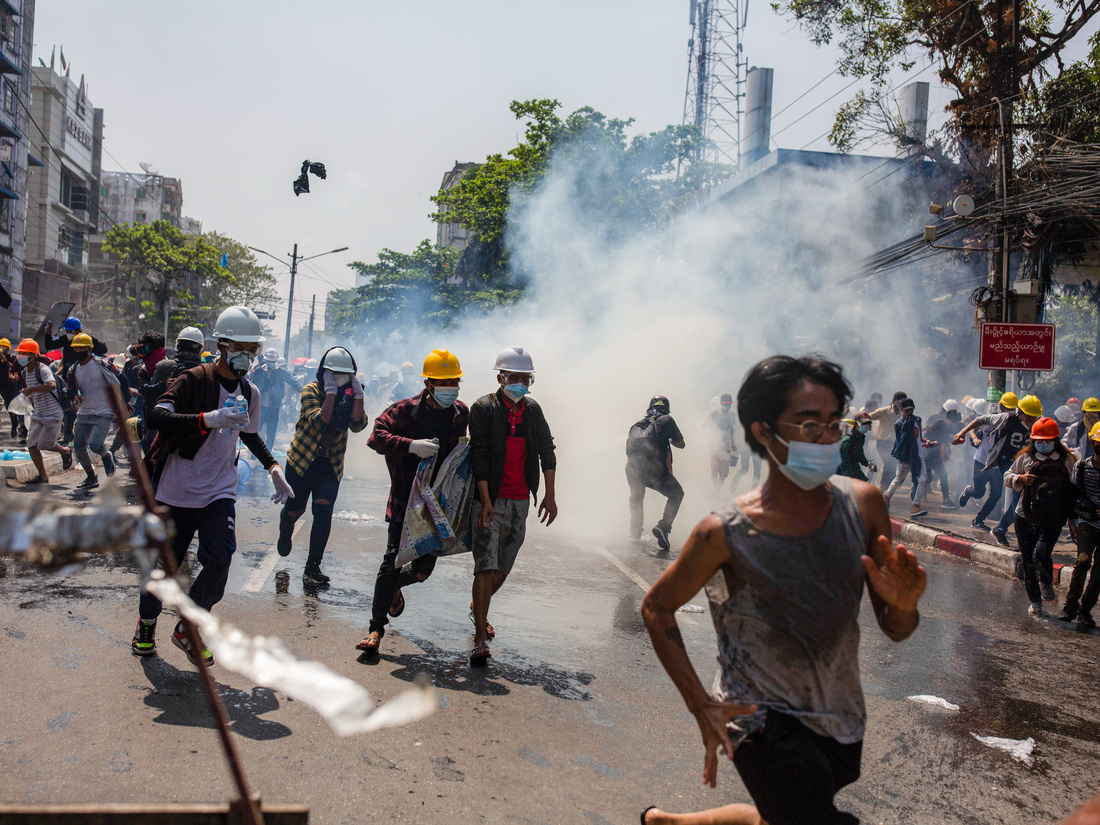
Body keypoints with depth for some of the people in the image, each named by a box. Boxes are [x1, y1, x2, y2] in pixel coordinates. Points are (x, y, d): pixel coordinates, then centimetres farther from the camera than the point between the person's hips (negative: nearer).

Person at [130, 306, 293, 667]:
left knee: (219, 561, -15)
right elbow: (157, 416, -29)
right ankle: (146, 624, 37)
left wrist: (274, 468, 15)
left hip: (219, 493, 4)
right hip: (177, 491, -3)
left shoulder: (250, 393, 6)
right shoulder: (194, 380, -13)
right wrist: (208, 419, -42)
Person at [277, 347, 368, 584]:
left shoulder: (350, 395, 1)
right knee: (294, 509, 7)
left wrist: (357, 395, -22)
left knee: (323, 513, -9)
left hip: (331, 464, 2)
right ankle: (285, 534, 44)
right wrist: (331, 393, -29)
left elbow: (358, 425, -14)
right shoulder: (311, 391, -9)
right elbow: (319, 420, -25)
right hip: (302, 460, -2)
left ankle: (313, 567, -2)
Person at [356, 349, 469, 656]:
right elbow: (376, 437, -15)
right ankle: (376, 627, 7)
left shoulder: (462, 414, 6)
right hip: (405, 501, -3)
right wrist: (411, 445, -28)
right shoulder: (405, 410, -6)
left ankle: (394, 586, 42)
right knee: (393, 560, -7)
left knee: (423, 568, 6)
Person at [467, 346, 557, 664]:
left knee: (503, 568, 13)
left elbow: (546, 451, 14)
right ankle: (480, 639, -8)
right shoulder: (483, 408, -7)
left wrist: (549, 495, 9)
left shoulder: (532, 409, 10)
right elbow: (479, 456, -12)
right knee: (486, 567, -12)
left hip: (520, 501, 5)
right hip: (491, 499, -5)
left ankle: (478, 609, 40)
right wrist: (486, 501, -18)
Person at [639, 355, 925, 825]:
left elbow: (896, 631, 0)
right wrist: (700, 704, -12)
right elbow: (657, 607, -4)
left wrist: (902, 603, -24)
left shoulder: (863, 504, -9)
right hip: (764, 719, -5)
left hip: (841, 716, 5)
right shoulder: (726, 533, -19)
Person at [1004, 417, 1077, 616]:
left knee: (1041, 554, -21)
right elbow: (1008, 477, 14)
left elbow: (1076, 487, 9)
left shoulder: (1067, 461, 2)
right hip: (1025, 517, 2)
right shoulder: (1025, 457, 6)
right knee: (1028, 561, 5)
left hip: (1052, 520, -2)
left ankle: (1047, 584, 13)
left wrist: (1072, 516, -1)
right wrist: (1021, 478, -8)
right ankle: (1035, 601, 23)